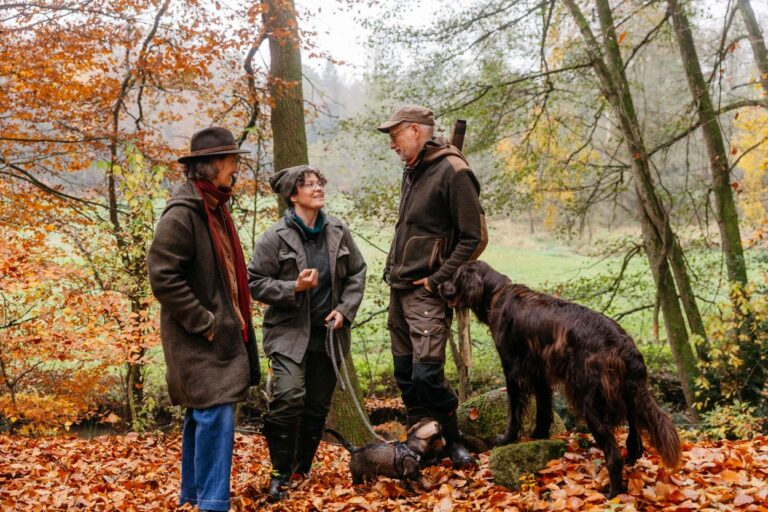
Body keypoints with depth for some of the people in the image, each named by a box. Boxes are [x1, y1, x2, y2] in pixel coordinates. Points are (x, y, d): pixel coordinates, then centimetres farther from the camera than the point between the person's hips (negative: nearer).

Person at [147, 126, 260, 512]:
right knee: (215, 416, -12)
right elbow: (162, 276, -21)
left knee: (201, 417, 16)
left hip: (221, 334, 9)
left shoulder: (215, 208, 14)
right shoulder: (181, 213, -16)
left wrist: (234, 322, 16)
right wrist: (204, 322, -18)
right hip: (198, 340, -9)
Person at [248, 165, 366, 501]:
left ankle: (302, 470, 30)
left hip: (328, 334, 5)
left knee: (318, 406, 10)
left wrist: (345, 310, -2)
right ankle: (280, 474, -3)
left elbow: (357, 273, 11)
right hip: (289, 333, -4)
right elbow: (256, 282, -8)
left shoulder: (337, 231, 4)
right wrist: (294, 288, -21)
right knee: (289, 398, -22)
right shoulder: (275, 237, -9)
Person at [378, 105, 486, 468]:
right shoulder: (411, 170, 14)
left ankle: (453, 439, 8)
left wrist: (437, 279, -15)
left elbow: (474, 237, -16)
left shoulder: (452, 171, -13)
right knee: (404, 374, 12)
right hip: (399, 288, 9)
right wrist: (392, 268, 14)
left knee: (427, 373, -12)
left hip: (426, 292, -8)